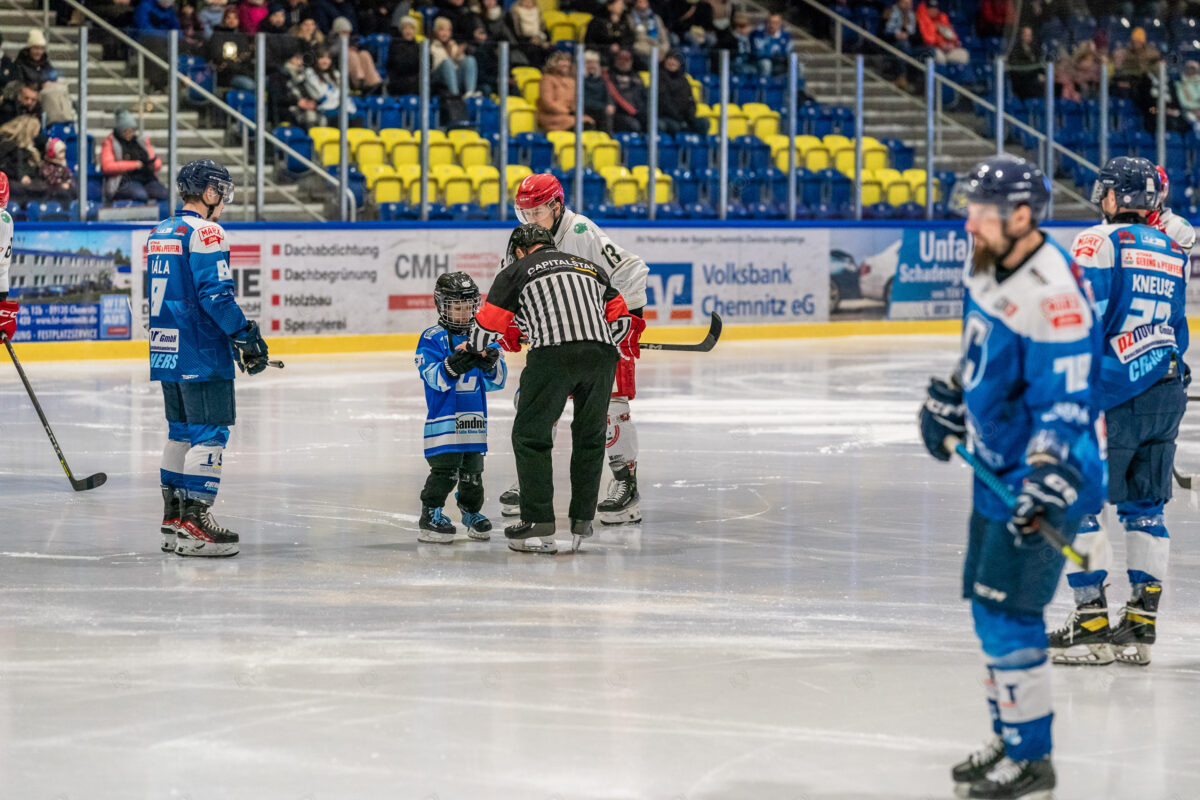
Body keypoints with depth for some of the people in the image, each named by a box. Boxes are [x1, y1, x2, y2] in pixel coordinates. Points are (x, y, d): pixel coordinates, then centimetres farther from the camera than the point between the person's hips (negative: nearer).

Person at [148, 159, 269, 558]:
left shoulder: (159, 234, 15)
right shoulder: (205, 233, -13)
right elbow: (215, 294, -20)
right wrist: (246, 335, -14)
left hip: (166, 352, 9)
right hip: (201, 354, -9)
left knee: (181, 431, 16)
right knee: (210, 433, -7)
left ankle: (174, 517, 20)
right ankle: (194, 520, -12)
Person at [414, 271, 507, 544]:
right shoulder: (432, 338, -4)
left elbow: (496, 381, 6)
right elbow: (434, 376, -16)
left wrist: (491, 363, -16)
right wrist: (456, 363, -31)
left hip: (474, 417, 5)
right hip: (444, 417, -5)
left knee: (473, 469, 12)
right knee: (445, 468, -11)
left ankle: (472, 512, 27)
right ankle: (430, 514, -4)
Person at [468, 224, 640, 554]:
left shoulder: (516, 272, 17)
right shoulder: (592, 269, 29)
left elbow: (488, 325, 16)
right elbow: (621, 321, 29)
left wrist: (471, 350, 36)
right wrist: (625, 347, 48)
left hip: (553, 353, -4)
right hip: (601, 352, 4)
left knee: (531, 435, 7)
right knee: (589, 437, 19)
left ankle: (539, 524, 0)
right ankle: (581, 524, 19)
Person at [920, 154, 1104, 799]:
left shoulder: (1052, 294, -26)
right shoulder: (986, 267, 4)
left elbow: (1068, 399, -27)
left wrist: (1049, 474, -35)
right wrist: (948, 405, 28)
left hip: (1042, 473, -10)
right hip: (998, 465, 10)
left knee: (1005, 610, -9)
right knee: (986, 602, 17)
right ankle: (1009, 739, 32)